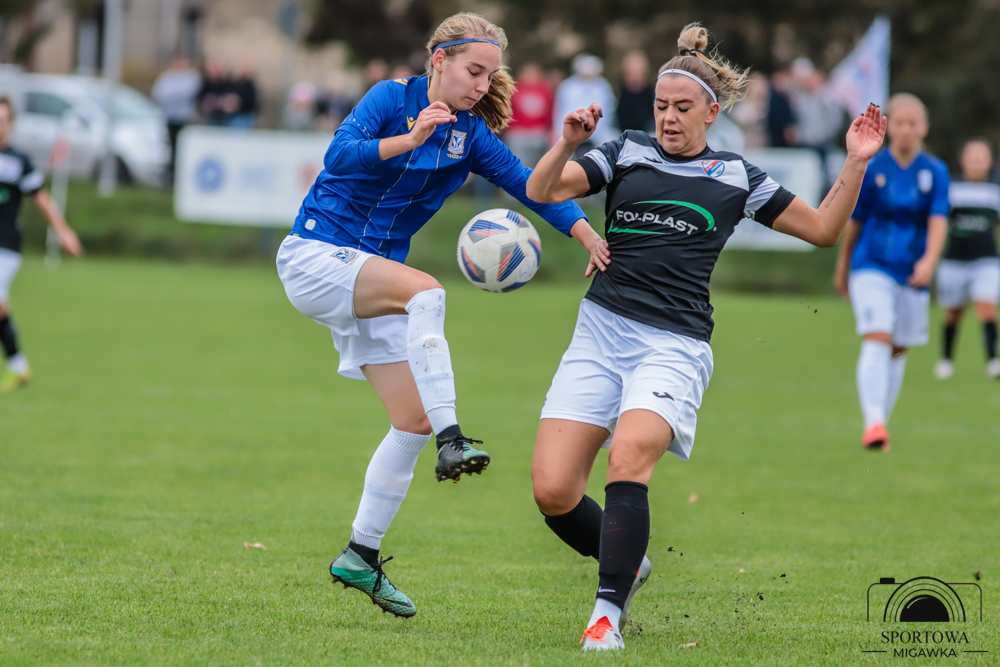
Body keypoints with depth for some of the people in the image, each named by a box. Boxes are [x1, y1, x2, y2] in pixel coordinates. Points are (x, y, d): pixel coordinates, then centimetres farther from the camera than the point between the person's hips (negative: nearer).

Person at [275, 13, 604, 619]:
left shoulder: (471, 136, 5)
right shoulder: (392, 99, -9)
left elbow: (531, 185, -4)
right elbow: (340, 154, -24)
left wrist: (592, 237, -18)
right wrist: (410, 139, -37)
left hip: (373, 281, 7)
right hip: (315, 255, -7)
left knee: (415, 420, -1)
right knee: (425, 290, -34)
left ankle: (362, 556, 10)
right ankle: (452, 442, -41)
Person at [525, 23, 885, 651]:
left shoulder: (736, 178, 11)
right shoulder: (628, 153, 12)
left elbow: (823, 227, 17)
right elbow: (542, 191, 4)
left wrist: (856, 163, 5)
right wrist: (568, 143, -14)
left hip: (674, 345, -2)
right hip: (600, 333, 2)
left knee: (629, 458, -30)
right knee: (552, 490, -10)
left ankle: (609, 613, -24)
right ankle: (626, 563, 19)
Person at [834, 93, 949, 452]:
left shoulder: (935, 172, 0)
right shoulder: (872, 169, -3)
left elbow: (938, 220, -10)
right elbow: (854, 222, 7)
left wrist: (929, 260, -27)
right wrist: (842, 267, 15)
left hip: (913, 274, 3)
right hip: (872, 267, -3)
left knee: (898, 350, 10)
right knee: (877, 339, -19)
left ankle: (882, 419, 26)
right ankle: (873, 423, -28)